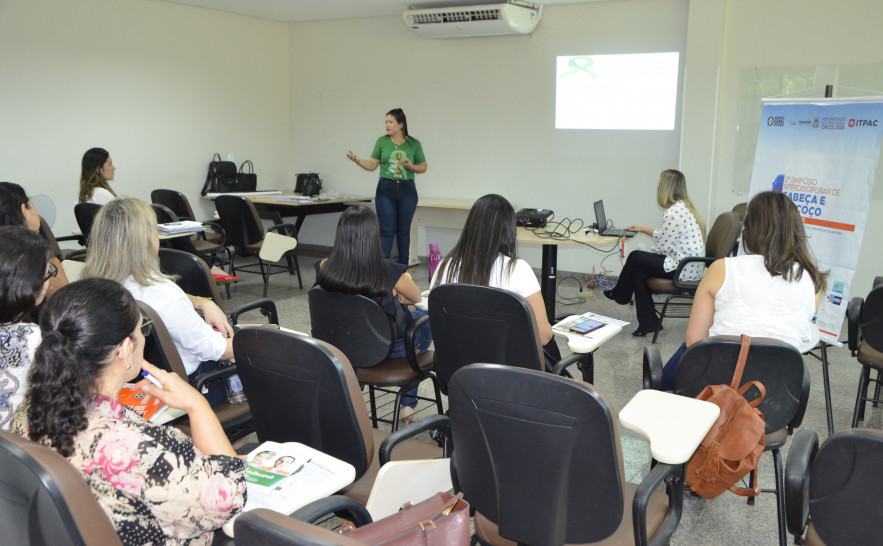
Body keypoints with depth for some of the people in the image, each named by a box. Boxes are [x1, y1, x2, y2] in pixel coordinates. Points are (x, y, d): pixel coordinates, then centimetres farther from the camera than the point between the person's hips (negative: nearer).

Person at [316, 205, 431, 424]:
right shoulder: (391, 273, -28)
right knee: (428, 319, 29)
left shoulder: (325, 269, -18)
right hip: (391, 347, -4)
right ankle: (407, 405, 36)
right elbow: (417, 298, -5)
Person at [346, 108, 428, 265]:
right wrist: (357, 160, -17)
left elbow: (423, 167, 7)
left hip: (407, 190, 0)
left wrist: (412, 166, -12)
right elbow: (372, 165, 0)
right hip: (385, 190, 0)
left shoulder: (414, 144, 1)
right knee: (387, 230, -3)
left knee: (404, 230, 9)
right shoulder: (382, 142, 2)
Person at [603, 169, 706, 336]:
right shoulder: (683, 208, 14)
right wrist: (644, 229, 26)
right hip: (690, 266, 9)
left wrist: (650, 254, 5)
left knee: (635, 257, 1)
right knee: (638, 271, 5)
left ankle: (619, 294, 27)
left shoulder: (674, 212, -19)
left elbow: (663, 247, -16)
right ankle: (648, 323, 8)